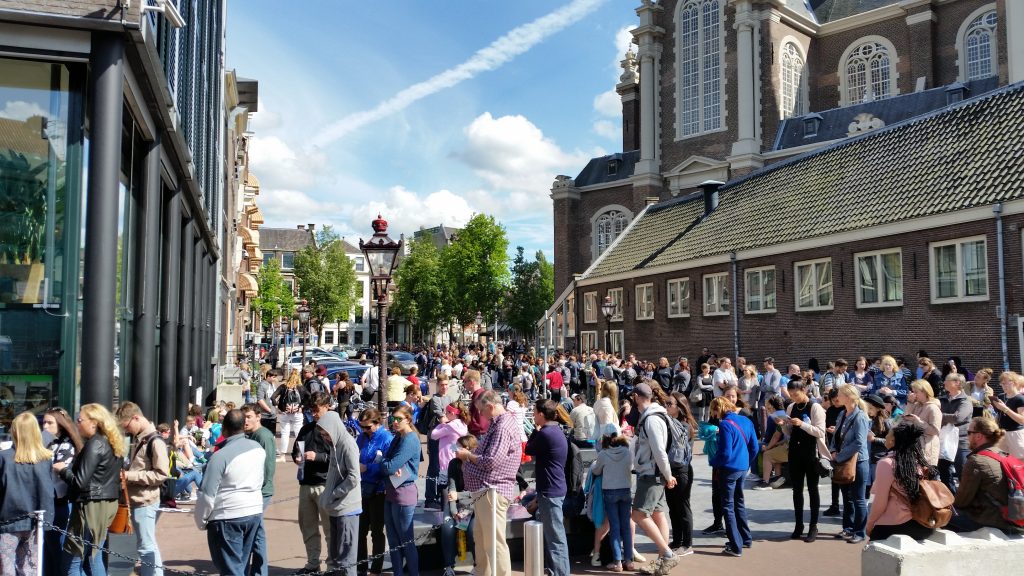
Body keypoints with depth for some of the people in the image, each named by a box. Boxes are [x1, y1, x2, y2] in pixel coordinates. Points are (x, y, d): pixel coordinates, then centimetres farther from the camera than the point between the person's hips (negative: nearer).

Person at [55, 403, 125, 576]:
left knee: (73, 560, -2)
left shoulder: (94, 445, -16)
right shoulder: (112, 443, 12)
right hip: (108, 502, 9)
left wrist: (63, 469, -3)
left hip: (91, 505, -9)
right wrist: (70, 468, 14)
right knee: (92, 557, 16)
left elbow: (80, 482, -19)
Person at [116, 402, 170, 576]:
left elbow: (162, 474, -20)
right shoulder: (138, 438, 10)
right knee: (147, 544, 16)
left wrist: (130, 476, -18)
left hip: (145, 502, -9)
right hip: (138, 500, 9)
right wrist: (126, 472, 4)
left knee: (147, 546, -3)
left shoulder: (155, 441, -16)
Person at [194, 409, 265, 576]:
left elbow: (207, 495, -13)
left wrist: (201, 521, -1)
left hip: (227, 517, -6)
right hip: (255, 512, 6)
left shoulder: (220, 456, -16)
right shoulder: (258, 448, 2)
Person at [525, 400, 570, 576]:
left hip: (550, 491, -10)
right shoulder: (556, 431, 12)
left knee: (555, 536, -5)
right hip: (554, 488, 10)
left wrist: (536, 430, 3)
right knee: (550, 533, 18)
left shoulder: (545, 434, -19)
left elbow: (528, 450, -5)